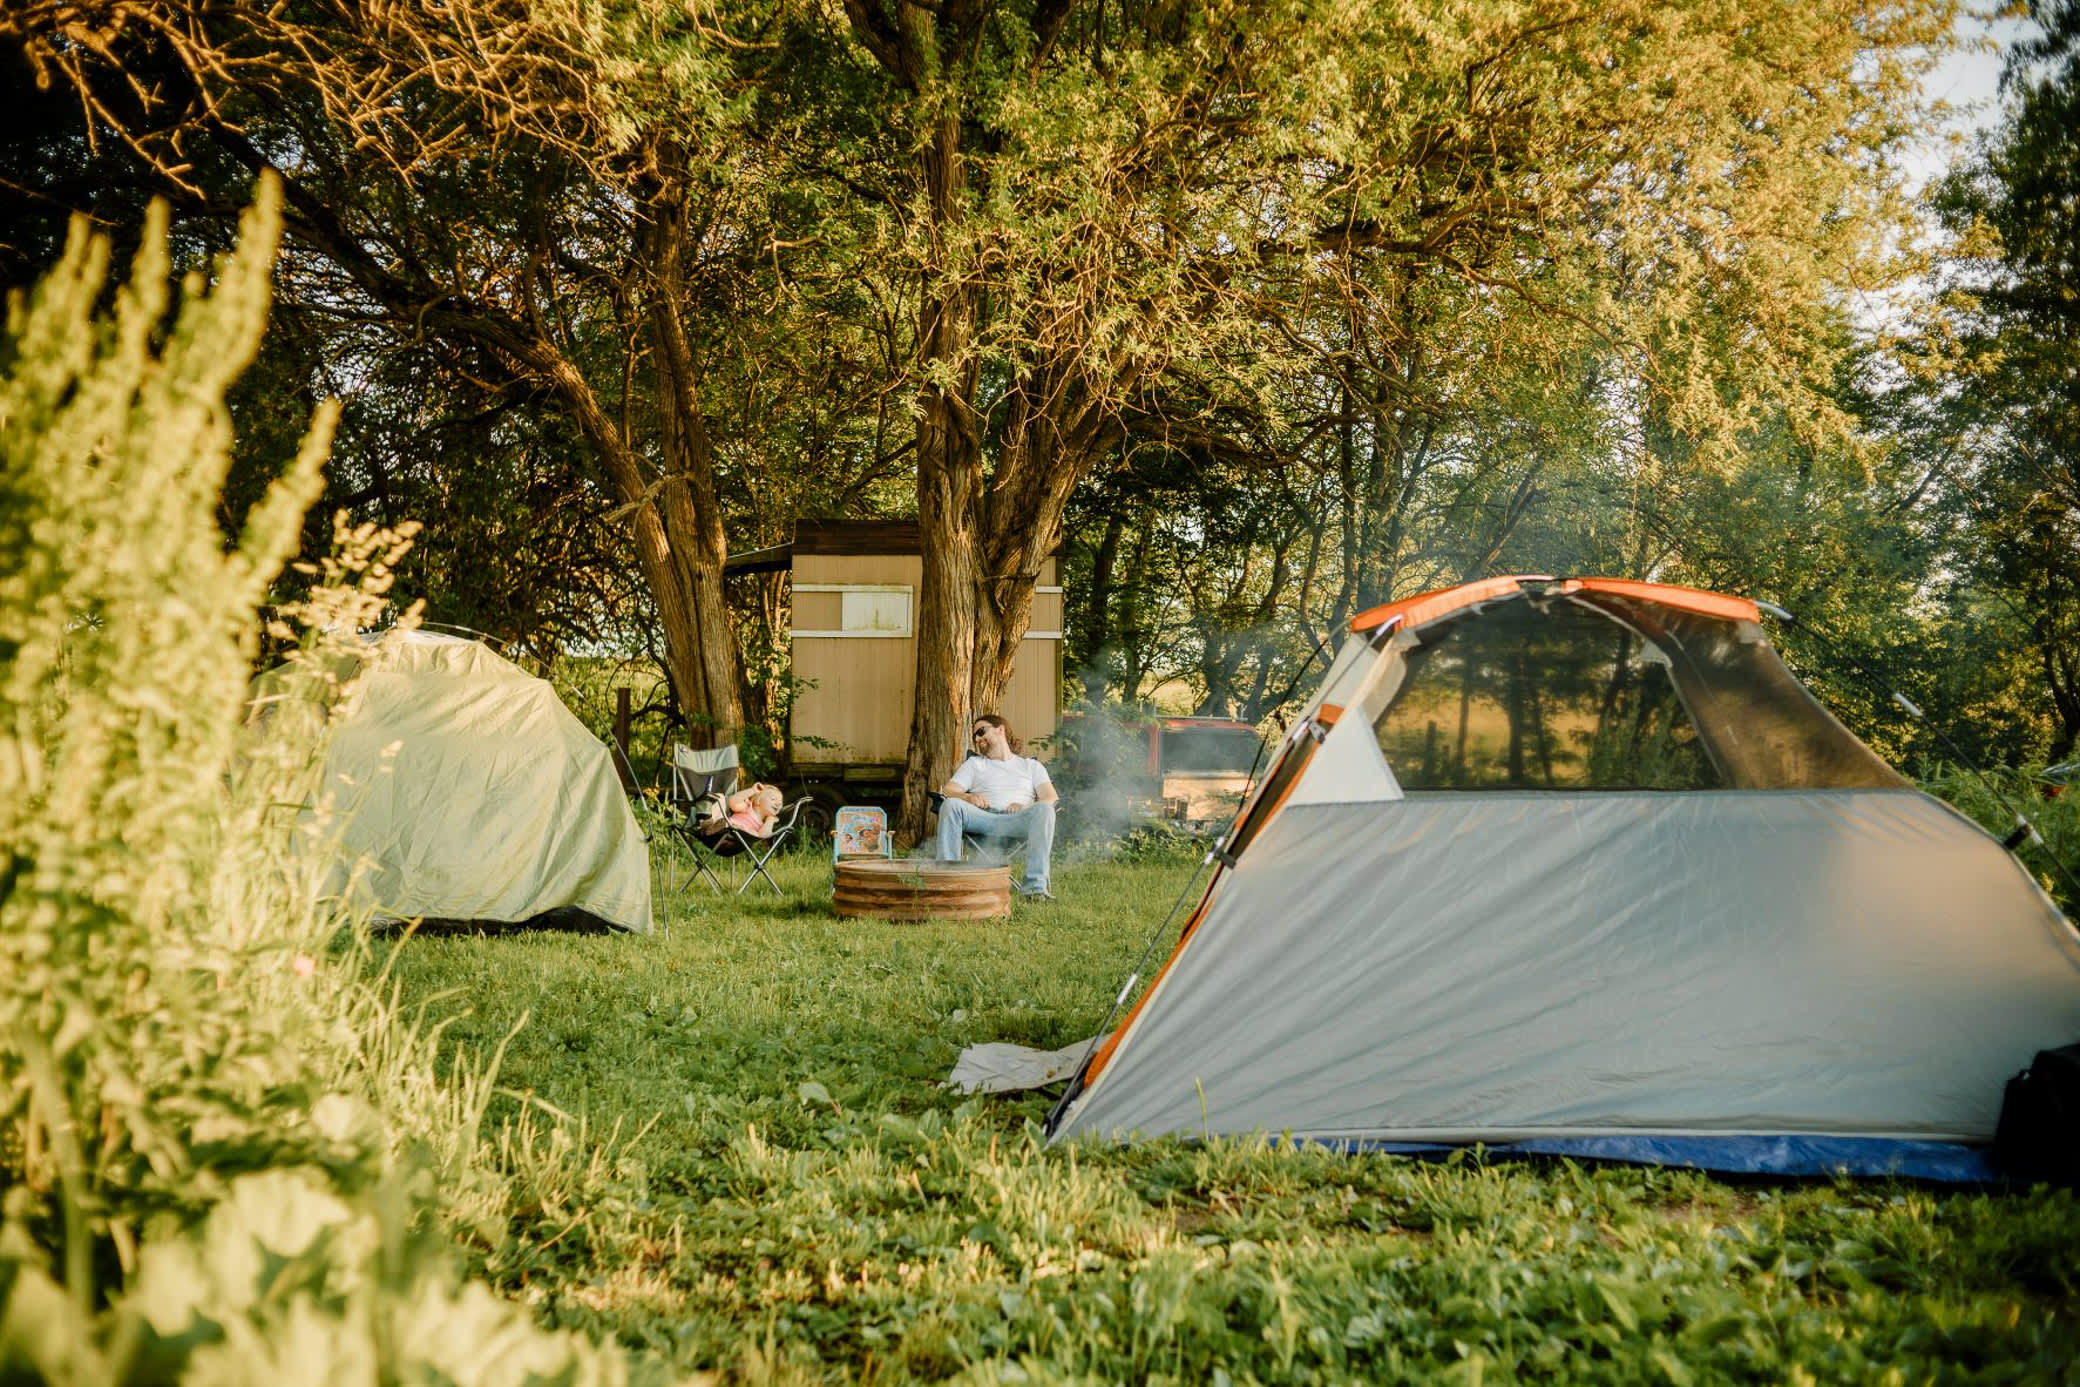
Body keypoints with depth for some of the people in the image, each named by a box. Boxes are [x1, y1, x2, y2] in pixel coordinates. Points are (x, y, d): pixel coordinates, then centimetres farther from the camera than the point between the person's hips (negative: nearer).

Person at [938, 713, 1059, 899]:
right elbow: (947, 791, 16)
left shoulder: (1030, 765, 28)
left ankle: (1035, 885, -40)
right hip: (982, 818, 1)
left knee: (1044, 810, -34)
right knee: (951, 805, -30)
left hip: (1015, 823, -1)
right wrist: (969, 797, -9)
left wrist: (1025, 807, -11)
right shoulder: (974, 763, 32)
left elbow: (1052, 798, 11)